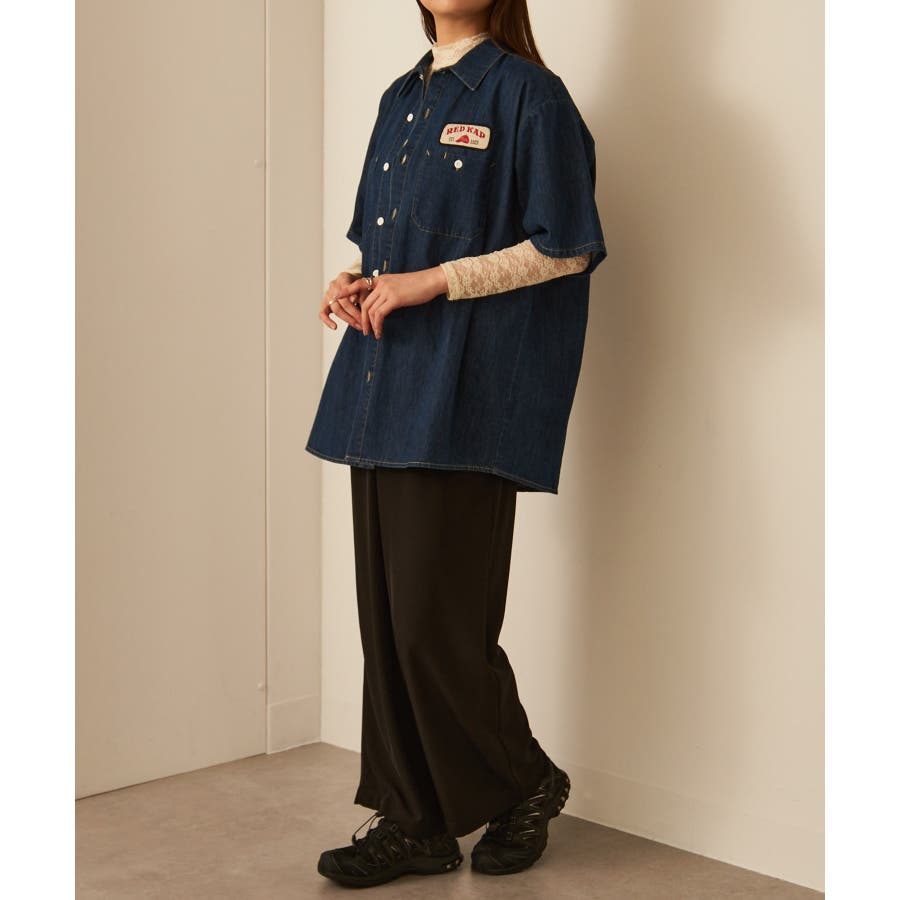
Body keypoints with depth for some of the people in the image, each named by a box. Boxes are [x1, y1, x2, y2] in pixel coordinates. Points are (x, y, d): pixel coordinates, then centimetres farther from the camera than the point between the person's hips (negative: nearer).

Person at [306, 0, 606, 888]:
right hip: (384, 390, 8)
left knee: (436, 620, -6)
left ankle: (524, 784, 19)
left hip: (465, 403, -7)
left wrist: (432, 281, -14)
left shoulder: (524, 93, -4)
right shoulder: (401, 99, 19)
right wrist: (358, 281, 4)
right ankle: (416, 822, 18)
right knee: (386, 615, 7)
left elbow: (565, 248, -10)